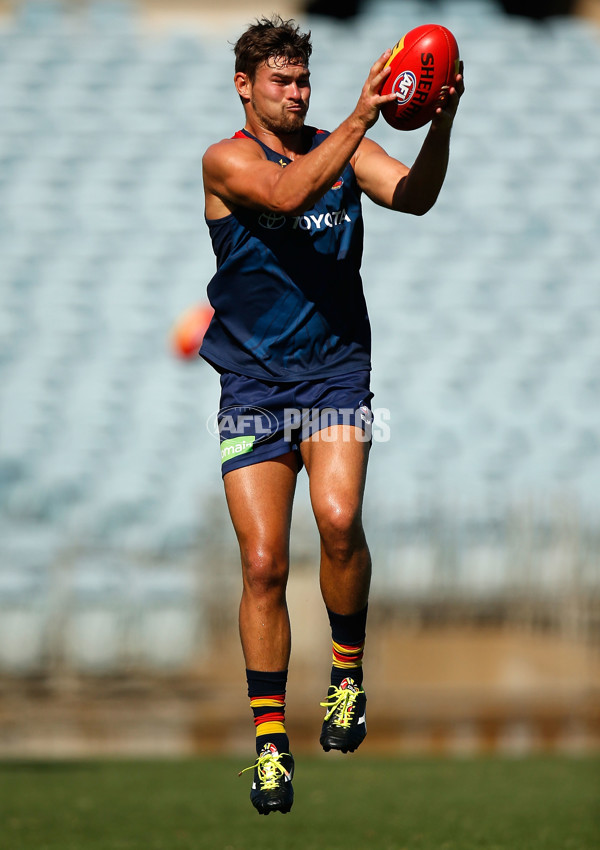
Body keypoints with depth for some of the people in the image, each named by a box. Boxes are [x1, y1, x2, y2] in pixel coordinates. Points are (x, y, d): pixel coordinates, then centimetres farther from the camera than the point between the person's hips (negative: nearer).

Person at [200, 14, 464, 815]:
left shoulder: (342, 149, 8)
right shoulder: (226, 159, -3)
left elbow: (413, 196, -9)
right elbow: (284, 193, -23)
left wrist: (440, 124, -26)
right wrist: (359, 120, -32)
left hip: (335, 372, 1)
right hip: (253, 381, -1)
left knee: (338, 519, -24)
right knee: (263, 563, -5)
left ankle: (348, 668, -1)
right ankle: (270, 742, 6)